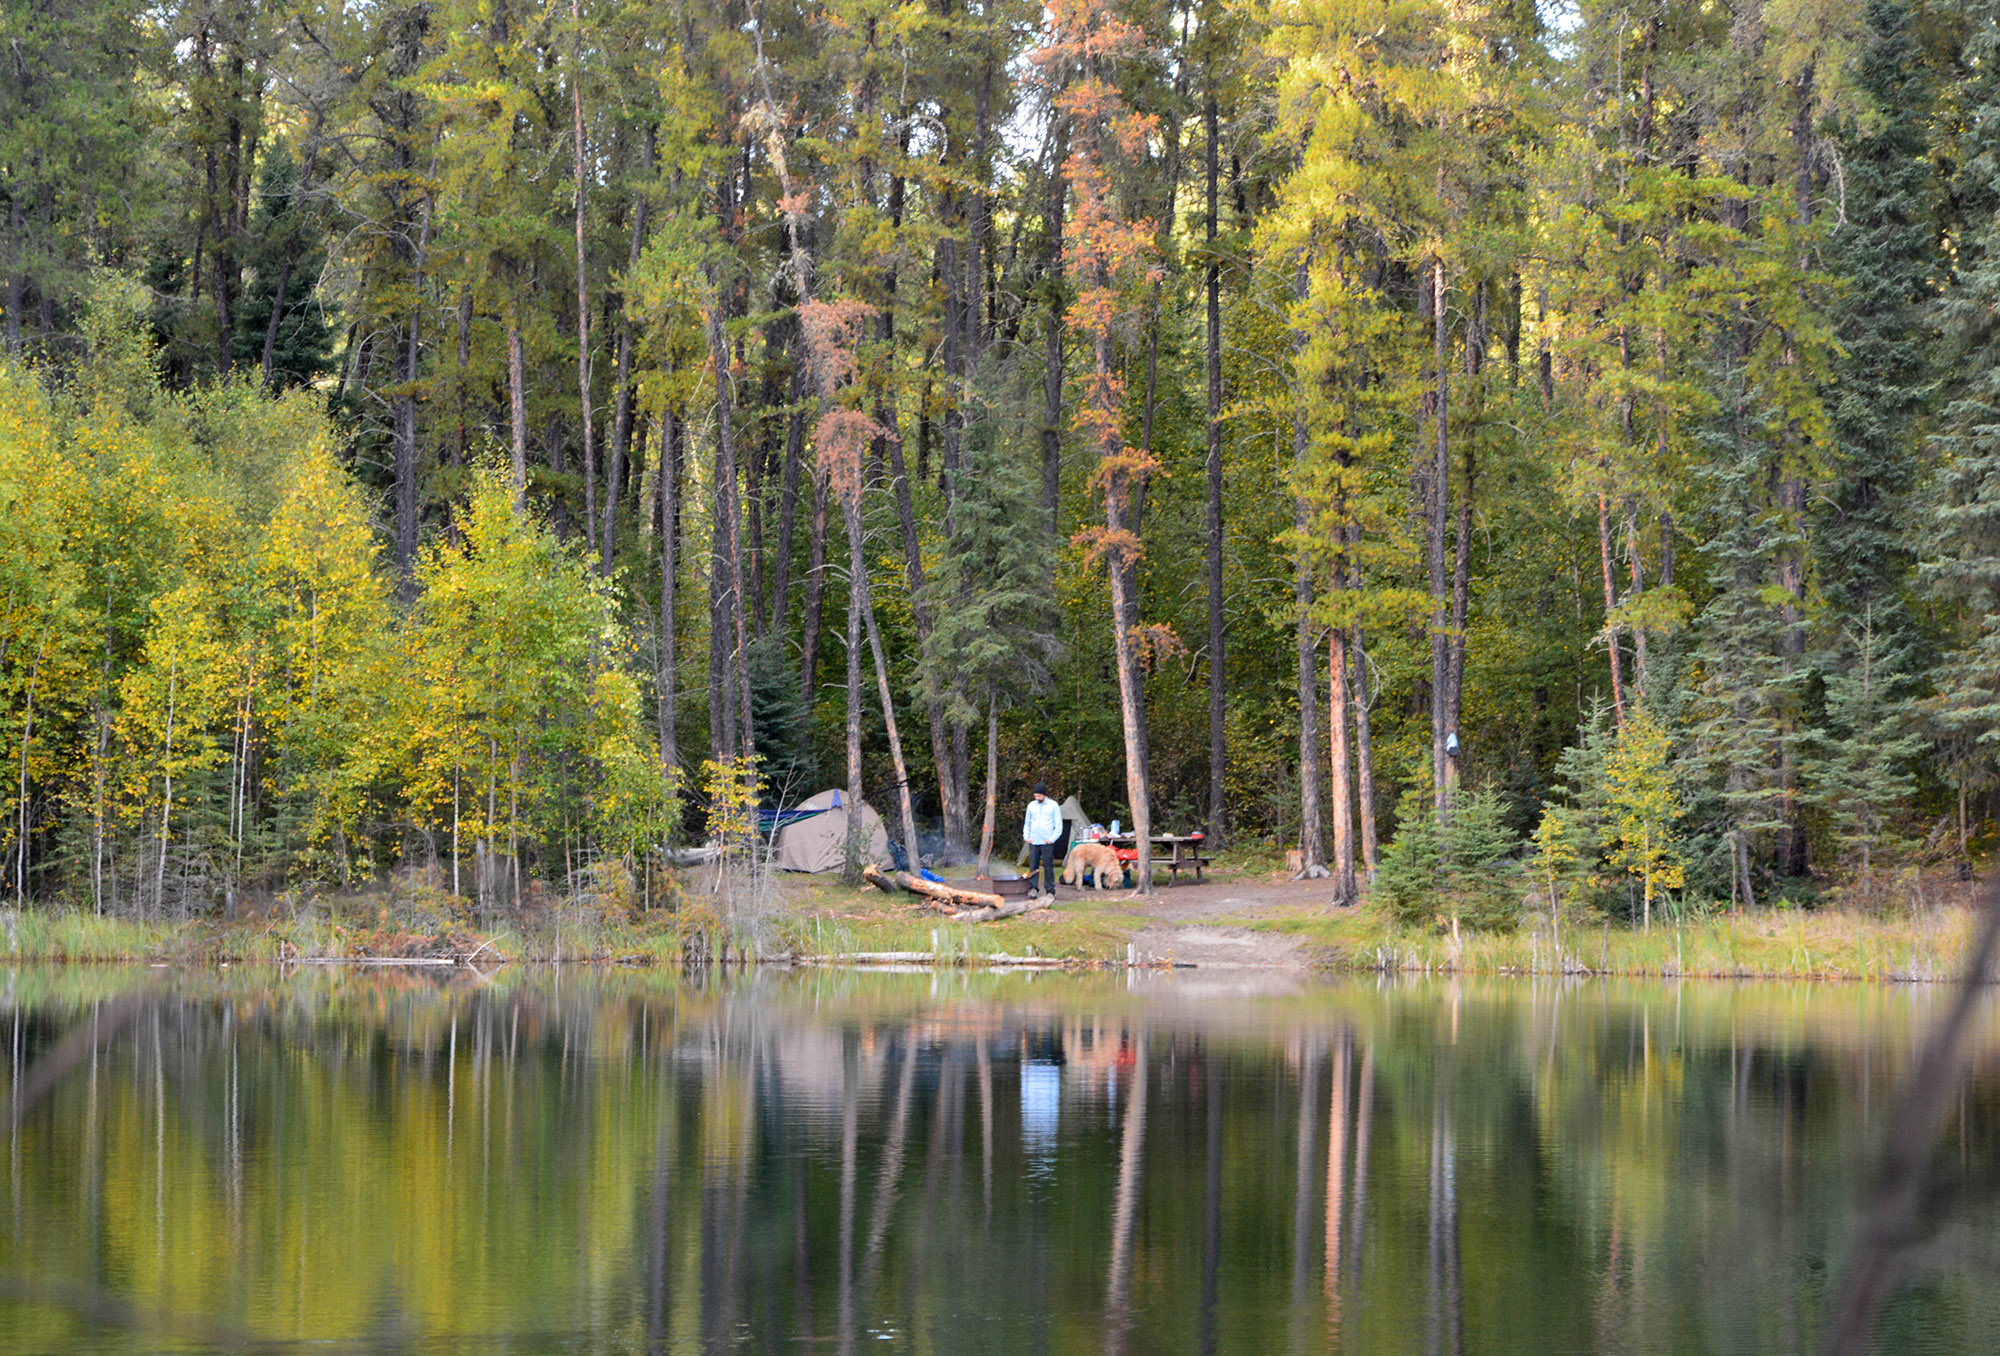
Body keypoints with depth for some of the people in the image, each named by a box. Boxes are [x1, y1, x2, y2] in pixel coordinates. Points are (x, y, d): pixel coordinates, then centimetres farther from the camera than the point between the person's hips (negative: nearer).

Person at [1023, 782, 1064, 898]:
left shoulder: (1053, 806, 1)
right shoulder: (1031, 805, 11)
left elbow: (1058, 825, 2)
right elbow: (1027, 823, 20)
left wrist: (1053, 839, -8)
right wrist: (1026, 836, 6)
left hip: (1047, 842, -3)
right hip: (1033, 841, 3)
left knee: (1048, 866, -4)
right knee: (1033, 866, 0)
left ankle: (1050, 891, 1)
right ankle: (1033, 888, 5)